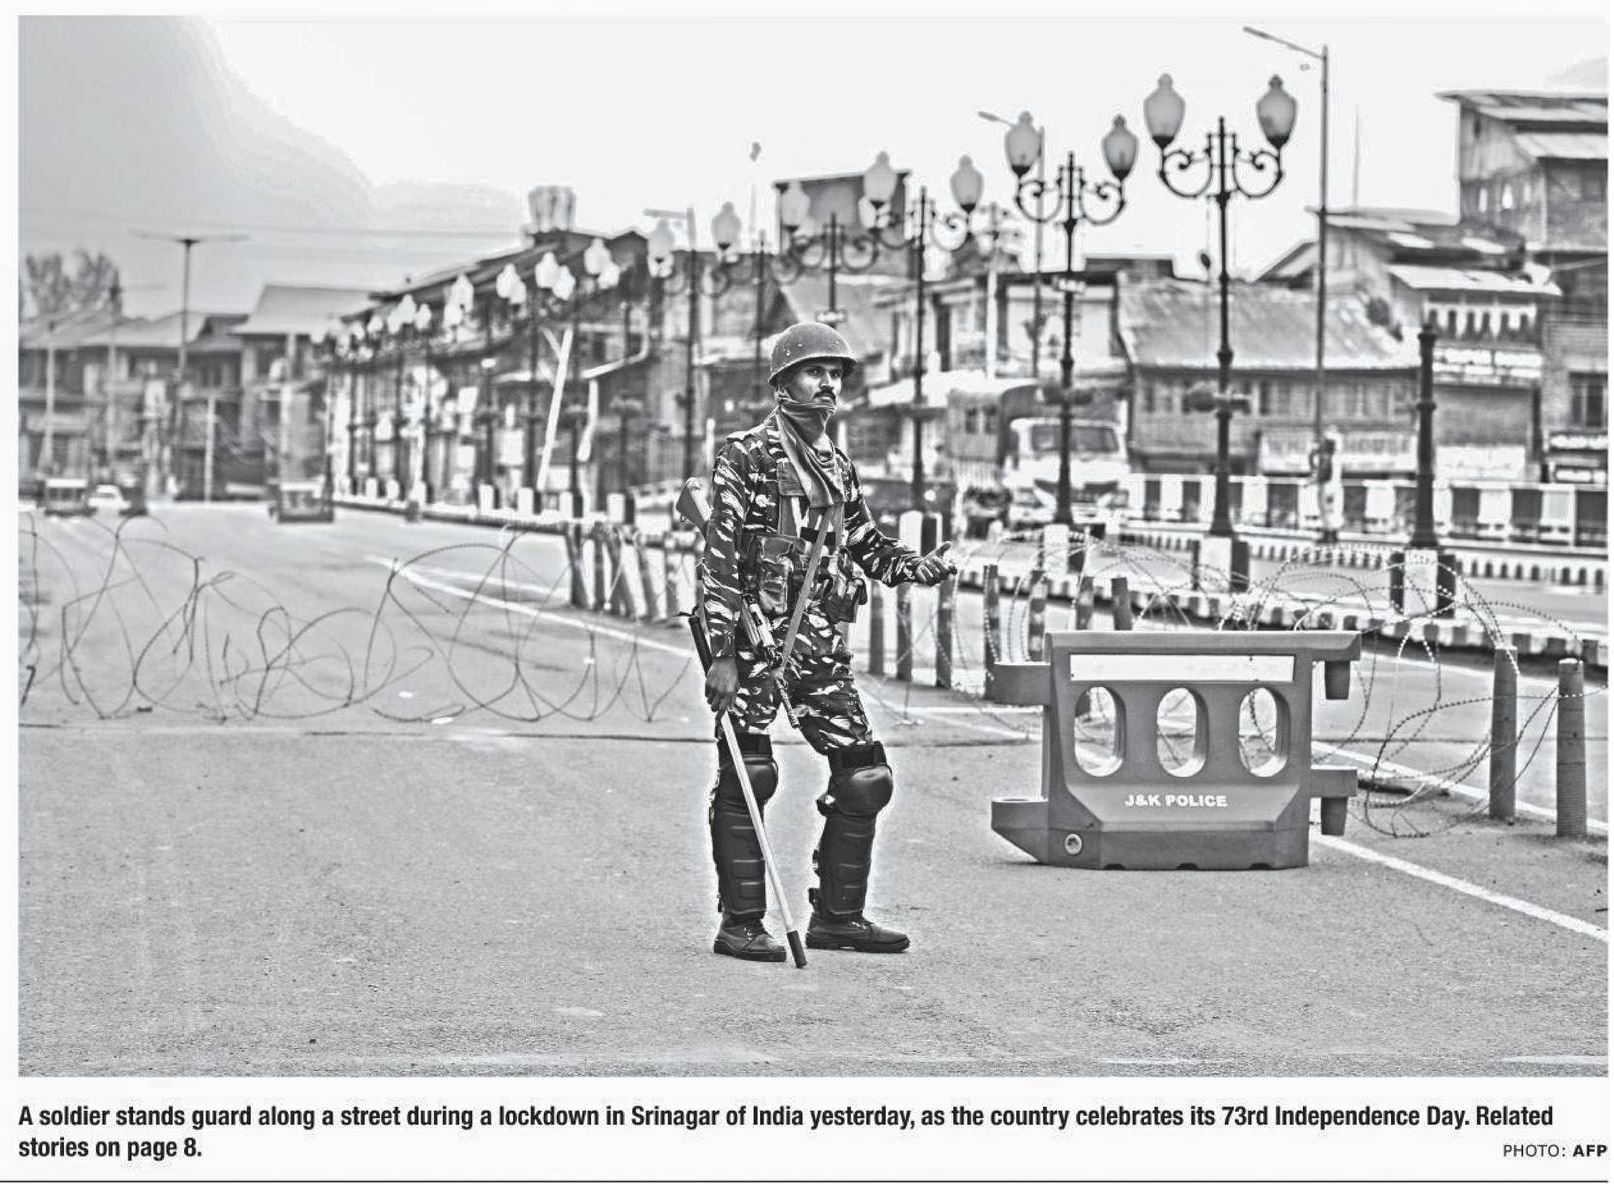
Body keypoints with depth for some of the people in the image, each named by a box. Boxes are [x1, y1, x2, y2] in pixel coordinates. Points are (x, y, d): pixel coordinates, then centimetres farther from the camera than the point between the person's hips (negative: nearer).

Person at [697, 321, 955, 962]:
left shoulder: (837, 467, 16)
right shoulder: (746, 455, -5)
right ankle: (740, 924, 5)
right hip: (755, 639, -7)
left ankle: (837, 916, 16)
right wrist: (722, 652, -17)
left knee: (865, 776, 5)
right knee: (748, 780, -4)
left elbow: (867, 549, 24)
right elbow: (718, 559, -10)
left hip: (821, 645, 7)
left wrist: (924, 565, 3)